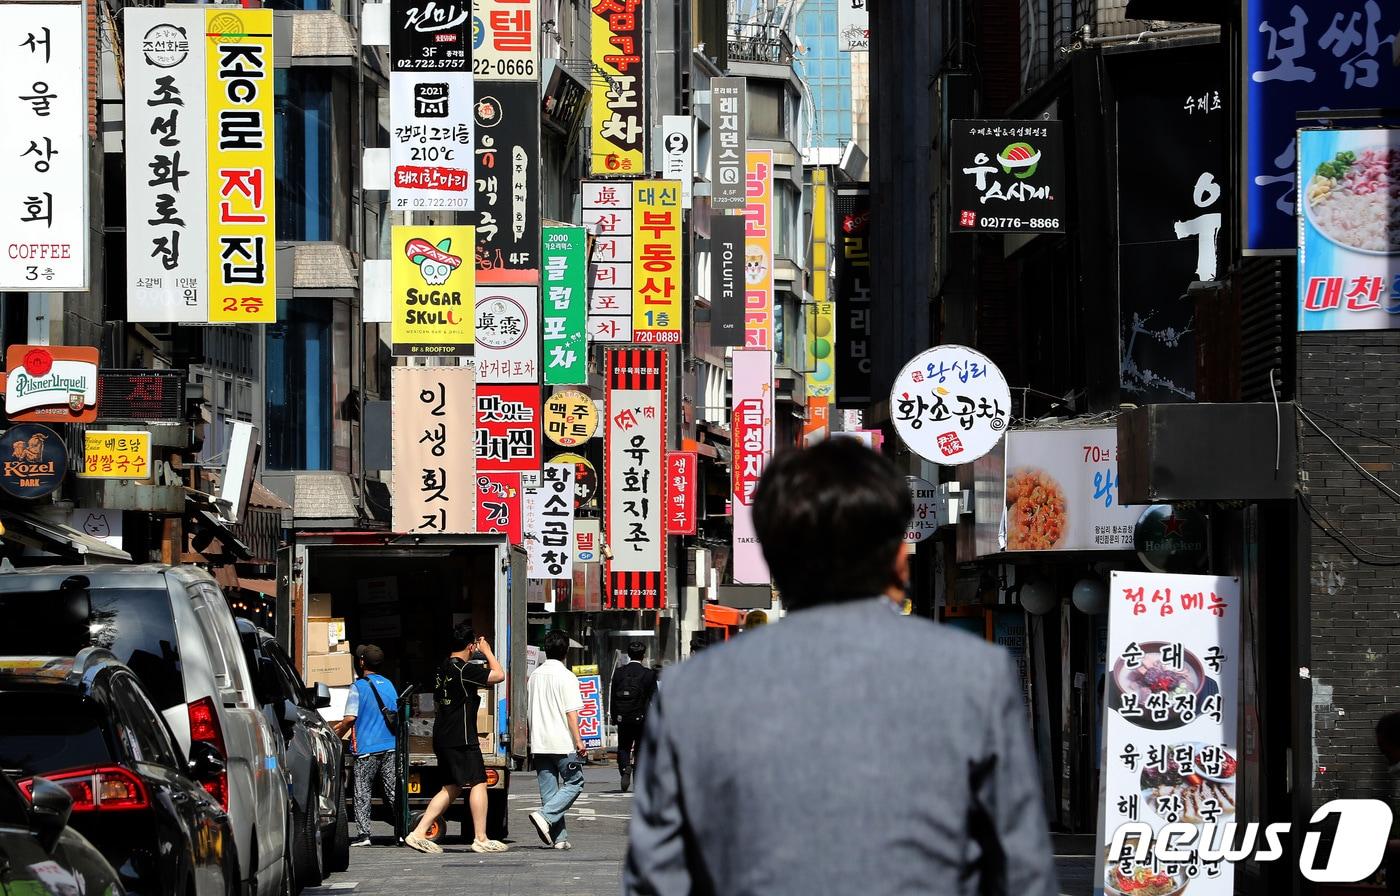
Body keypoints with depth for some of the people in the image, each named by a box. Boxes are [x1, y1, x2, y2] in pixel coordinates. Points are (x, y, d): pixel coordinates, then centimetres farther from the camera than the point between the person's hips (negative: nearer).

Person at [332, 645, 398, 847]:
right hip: (390, 746, 5)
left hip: (366, 747, -5)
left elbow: (350, 718, -13)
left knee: (362, 793, 0)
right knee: (392, 791, 9)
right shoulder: (388, 685, 12)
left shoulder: (359, 687, -6)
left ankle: (364, 833, -7)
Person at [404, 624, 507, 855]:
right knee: (478, 783, -3)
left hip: (443, 738, 9)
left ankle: (419, 833, 8)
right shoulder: (464, 669, -15)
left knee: (452, 787, 13)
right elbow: (499, 675, -14)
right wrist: (487, 651, 2)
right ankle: (481, 839, -3)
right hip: (461, 738, -9)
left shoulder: (444, 668, 12)